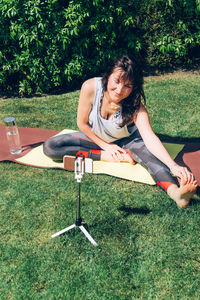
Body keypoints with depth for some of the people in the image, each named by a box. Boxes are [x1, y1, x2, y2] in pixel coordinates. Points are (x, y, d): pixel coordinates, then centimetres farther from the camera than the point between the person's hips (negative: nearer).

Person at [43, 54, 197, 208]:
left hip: (127, 141, -2)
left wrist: (173, 165, -56)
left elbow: (150, 137, -42)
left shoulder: (135, 106, -30)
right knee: (50, 147, -18)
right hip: (96, 138, 3)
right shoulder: (90, 87, -28)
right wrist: (105, 146, -13)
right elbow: (82, 123, -15)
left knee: (150, 154, -35)